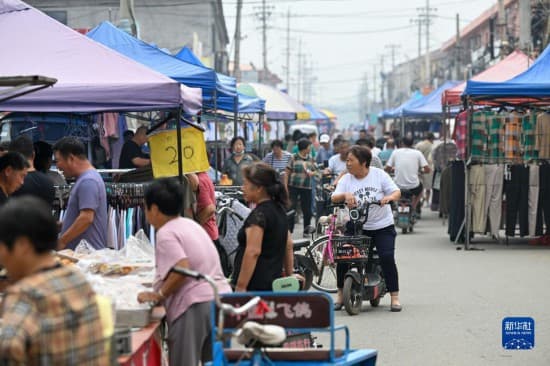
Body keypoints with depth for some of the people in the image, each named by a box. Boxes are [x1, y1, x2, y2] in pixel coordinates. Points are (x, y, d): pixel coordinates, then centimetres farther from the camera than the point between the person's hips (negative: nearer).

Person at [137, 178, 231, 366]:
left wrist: (159, 295, -10)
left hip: (194, 307, -8)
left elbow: (182, 269, -21)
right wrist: (162, 285, 22)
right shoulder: (191, 225, 19)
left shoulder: (166, 233, -8)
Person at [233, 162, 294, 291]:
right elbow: (288, 246, 21)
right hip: (274, 282, 9)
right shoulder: (279, 209, 14)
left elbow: (253, 252, -21)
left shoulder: (259, 214, -13)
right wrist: (289, 276, 27)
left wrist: (240, 287, -21)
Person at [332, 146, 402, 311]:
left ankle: (394, 296, -5)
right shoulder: (346, 179, 2)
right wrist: (345, 195, -31)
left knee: (387, 257, -16)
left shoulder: (379, 174, -2)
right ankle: (341, 294, 6)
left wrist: (389, 197, -27)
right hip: (356, 227, 2)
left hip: (382, 225, -2)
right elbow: (334, 198, -9)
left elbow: (397, 192, -5)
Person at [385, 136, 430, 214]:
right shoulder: (417, 153, 0)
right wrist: (421, 170, 20)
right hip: (413, 187, 0)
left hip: (399, 186, 0)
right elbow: (427, 170, -3)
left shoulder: (396, 152, 2)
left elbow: (387, 169, 4)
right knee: (420, 186, 35)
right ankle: (413, 207, 26)